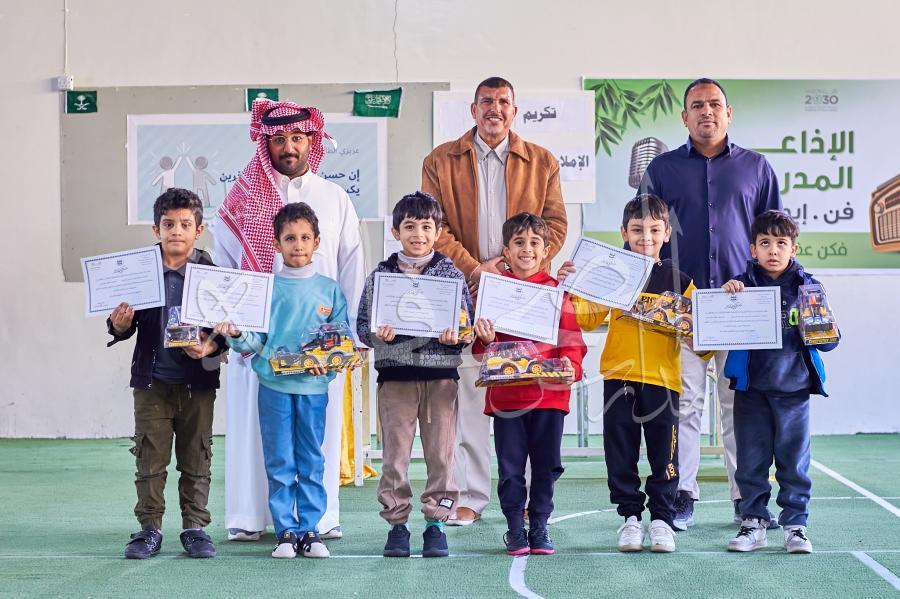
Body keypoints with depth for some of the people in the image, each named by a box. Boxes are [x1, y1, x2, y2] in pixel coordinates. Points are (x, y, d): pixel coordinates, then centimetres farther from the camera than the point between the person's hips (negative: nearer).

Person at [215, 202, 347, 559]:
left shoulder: (330, 290, 8)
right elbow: (257, 339, 2)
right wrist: (237, 335, -18)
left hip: (314, 386, 1)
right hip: (274, 385, -1)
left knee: (312, 462, 4)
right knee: (279, 462, 2)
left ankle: (309, 530, 10)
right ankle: (285, 531, 8)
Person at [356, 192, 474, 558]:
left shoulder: (451, 274, 6)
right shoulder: (380, 276, 6)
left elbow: (467, 323, 6)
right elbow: (362, 323, 6)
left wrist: (456, 337, -14)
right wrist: (376, 334, -15)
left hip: (441, 374, 0)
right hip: (395, 373, 0)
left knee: (441, 452, 2)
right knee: (395, 452, 2)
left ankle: (436, 522, 11)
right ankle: (397, 522, 11)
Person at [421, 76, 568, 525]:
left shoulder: (542, 162, 13)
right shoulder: (441, 161, 9)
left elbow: (555, 224, 7)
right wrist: (473, 269, -10)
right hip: (464, 291, 0)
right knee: (468, 396, -2)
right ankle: (470, 496, 4)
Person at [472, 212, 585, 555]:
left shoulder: (556, 290, 7)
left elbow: (570, 337, 4)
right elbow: (483, 346, 4)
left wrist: (571, 366, -15)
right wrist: (485, 339, -18)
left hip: (549, 393, 1)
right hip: (505, 394, -1)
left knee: (546, 465, 6)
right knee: (510, 466, 3)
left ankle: (539, 527, 18)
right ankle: (515, 529, 14)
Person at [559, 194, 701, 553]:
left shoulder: (679, 281, 6)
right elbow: (587, 317, 2)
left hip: (663, 379, 0)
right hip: (619, 378, 0)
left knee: (663, 454, 3)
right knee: (621, 453, 5)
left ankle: (661, 518, 14)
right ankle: (630, 516, 15)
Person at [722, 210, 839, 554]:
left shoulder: (807, 286, 5)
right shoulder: (742, 285, 3)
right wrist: (725, 295, -17)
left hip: (793, 387, 0)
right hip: (751, 388, 0)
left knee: (794, 461, 3)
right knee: (751, 461, 5)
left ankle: (795, 524, 11)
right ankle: (753, 522, 14)